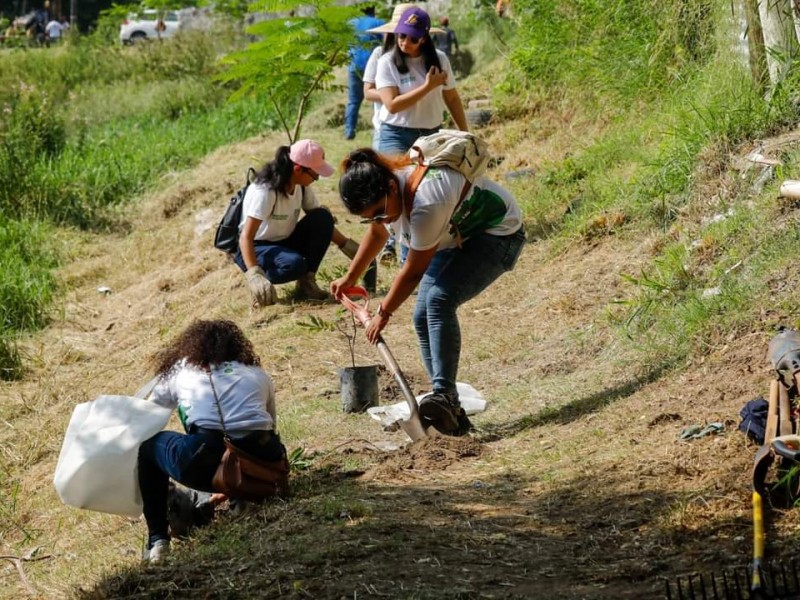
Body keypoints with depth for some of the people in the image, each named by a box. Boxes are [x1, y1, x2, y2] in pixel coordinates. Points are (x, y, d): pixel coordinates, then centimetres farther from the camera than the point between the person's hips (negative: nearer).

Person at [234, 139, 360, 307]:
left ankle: (307, 281, -10)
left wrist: (348, 246, -5)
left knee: (323, 217, -16)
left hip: (284, 242, 7)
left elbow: (322, 223, 7)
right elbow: (246, 236, -34)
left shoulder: (302, 187, -6)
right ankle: (259, 284, -8)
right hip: (255, 248, -7)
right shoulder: (265, 190, -28)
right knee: (294, 264, -37)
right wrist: (254, 275, -47)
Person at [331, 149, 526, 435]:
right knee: (423, 317, -2)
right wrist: (350, 277, 21)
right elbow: (377, 233, 12)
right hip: (457, 237, 9)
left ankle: (444, 396, -31)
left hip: (498, 235, -9)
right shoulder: (380, 194, -13)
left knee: (439, 300, -30)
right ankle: (448, 411, 1)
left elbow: (413, 272, -25)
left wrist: (383, 313, -12)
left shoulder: (425, 205, -39)